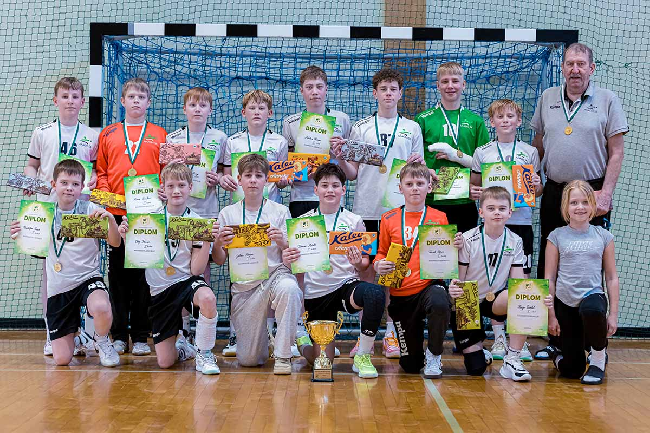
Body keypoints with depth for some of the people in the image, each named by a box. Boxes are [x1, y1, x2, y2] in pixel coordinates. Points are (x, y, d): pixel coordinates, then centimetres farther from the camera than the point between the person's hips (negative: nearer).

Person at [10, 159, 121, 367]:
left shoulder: (90, 210, -6)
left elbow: (115, 242, -11)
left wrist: (110, 219, -30)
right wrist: (20, 237, -10)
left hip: (88, 277, -2)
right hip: (59, 285, 2)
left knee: (101, 307, -40)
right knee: (62, 359, 0)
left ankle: (102, 341, -4)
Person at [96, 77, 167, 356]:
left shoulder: (159, 135, 11)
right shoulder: (108, 134, 13)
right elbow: (101, 170, 12)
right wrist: (104, 192, -5)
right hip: (116, 213, 1)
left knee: (145, 273, 1)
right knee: (118, 272, 4)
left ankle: (140, 336, 9)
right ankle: (119, 335, 11)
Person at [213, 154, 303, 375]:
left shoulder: (280, 212, 3)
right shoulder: (227, 213, 6)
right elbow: (219, 261, 7)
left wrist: (282, 243, -20)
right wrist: (218, 244, -15)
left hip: (275, 274, -1)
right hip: (244, 286, 1)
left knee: (289, 288, -40)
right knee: (248, 360, -5)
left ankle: (283, 354, -21)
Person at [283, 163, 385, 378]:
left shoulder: (354, 221, 4)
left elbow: (365, 262, 6)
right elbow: (296, 262, 7)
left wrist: (359, 263, -18)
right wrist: (287, 259, -16)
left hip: (346, 285, 0)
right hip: (315, 293, 0)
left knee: (375, 293, -36)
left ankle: (363, 356, -17)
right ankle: (303, 342, 37)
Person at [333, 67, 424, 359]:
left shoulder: (412, 128, 10)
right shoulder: (360, 128, 9)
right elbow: (352, 173, 9)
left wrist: (418, 165, -10)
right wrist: (340, 158, -9)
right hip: (366, 210, 0)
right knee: (366, 270, 2)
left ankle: (391, 334, 12)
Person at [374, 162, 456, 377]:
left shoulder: (439, 218, 4)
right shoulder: (389, 219, 5)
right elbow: (381, 254, 13)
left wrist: (455, 246, -14)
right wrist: (378, 265, -9)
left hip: (429, 285, -1)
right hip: (400, 293, 1)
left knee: (440, 303, -41)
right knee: (410, 366, 3)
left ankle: (434, 354, -11)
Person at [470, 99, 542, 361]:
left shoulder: (530, 152, 9)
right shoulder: (482, 153, 7)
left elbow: (538, 191, 13)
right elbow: (474, 186, 13)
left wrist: (537, 186, -8)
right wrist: (474, 193, -8)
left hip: (521, 221, 0)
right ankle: (499, 337, 13)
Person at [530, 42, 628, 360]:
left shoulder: (607, 101, 0)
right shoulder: (547, 99, 11)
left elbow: (616, 152, -3)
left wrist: (605, 193, -11)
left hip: (593, 193, -4)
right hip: (554, 192, 4)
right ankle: (554, 339, 15)